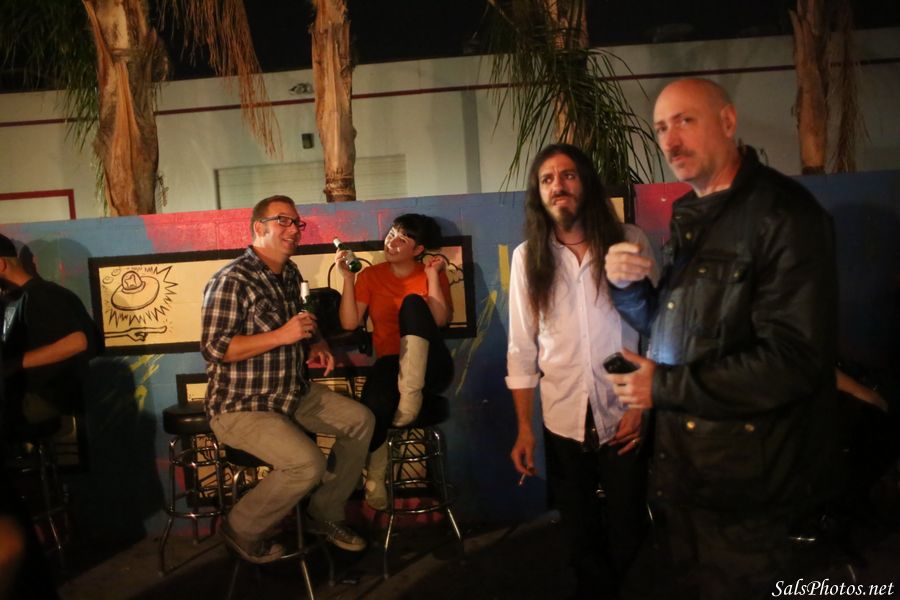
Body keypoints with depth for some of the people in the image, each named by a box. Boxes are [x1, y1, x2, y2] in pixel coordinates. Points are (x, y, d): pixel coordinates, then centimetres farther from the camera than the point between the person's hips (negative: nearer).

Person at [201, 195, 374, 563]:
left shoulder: (290, 274, 9)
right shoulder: (231, 281, -17)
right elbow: (215, 348, -23)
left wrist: (316, 344, 4)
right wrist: (281, 336, -26)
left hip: (294, 394, 9)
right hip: (241, 407, -9)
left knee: (360, 420, 4)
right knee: (308, 463, -26)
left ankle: (325, 513, 17)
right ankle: (242, 530, 1)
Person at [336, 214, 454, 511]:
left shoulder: (433, 273, 6)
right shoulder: (371, 275, 10)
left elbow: (441, 320, -10)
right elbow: (350, 323, -2)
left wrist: (432, 275, -11)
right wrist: (347, 277, -5)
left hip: (428, 367, -1)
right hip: (391, 362, 1)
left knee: (413, 303, -26)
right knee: (375, 403, -34)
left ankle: (411, 394, -33)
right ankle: (375, 478, -6)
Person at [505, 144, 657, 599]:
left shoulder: (628, 241, -5)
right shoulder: (527, 256, -2)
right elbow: (522, 348, 0)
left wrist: (643, 405, -8)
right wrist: (524, 428, -1)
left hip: (624, 415, -1)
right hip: (563, 420, 1)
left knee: (626, 533, 13)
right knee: (580, 536, 17)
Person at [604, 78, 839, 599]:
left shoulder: (783, 214, -18)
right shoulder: (688, 216, 9)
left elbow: (792, 361, -25)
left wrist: (665, 387, -18)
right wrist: (626, 284, -4)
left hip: (745, 484, -8)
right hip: (682, 467, 8)